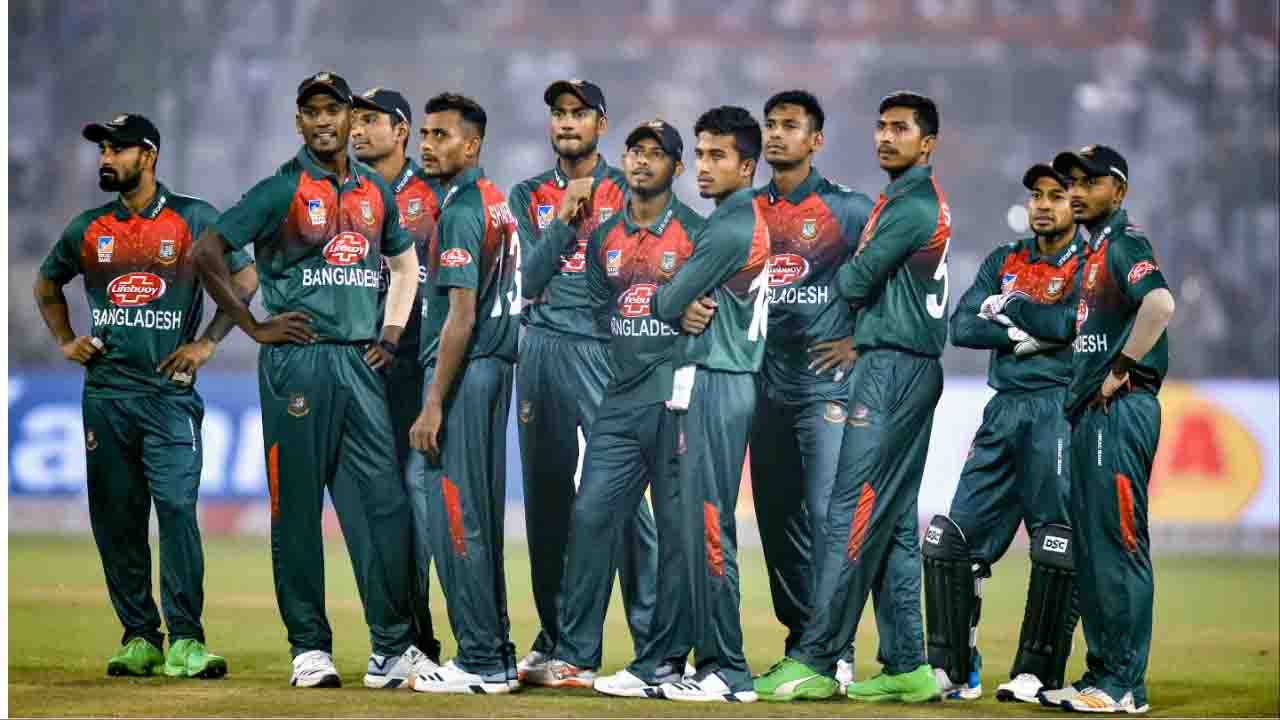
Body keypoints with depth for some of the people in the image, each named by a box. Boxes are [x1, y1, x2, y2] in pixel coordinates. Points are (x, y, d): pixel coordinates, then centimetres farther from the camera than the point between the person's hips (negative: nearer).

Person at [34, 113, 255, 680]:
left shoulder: (194, 219, 1)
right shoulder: (89, 228, 11)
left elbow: (244, 278, 5)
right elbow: (47, 285, 27)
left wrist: (208, 343, -1)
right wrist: (65, 341, 15)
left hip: (169, 391, -4)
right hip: (105, 393, 4)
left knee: (177, 509, -14)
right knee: (115, 519, 4)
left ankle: (184, 642, -14)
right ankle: (138, 637, 11)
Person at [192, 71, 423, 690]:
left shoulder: (375, 192, 14)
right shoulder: (282, 190, -2)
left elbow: (404, 260, 29)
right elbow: (207, 253, -5)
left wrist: (392, 333, 16)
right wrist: (254, 328, -5)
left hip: (361, 362, 4)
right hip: (298, 360, -4)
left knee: (384, 502, -1)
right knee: (297, 505, -1)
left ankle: (392, 648, 2)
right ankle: (309, 646, 5)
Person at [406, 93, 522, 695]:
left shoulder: (461, 211, -15)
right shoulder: (496, 201, 15)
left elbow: (462, 315, -20)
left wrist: (433, 405, -20)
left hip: (463, 372, -10)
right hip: (495, 367, 10)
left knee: (454, 515, -7)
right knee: (481, 518, 13)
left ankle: (481, 662, -7)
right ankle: (496, 653, 16)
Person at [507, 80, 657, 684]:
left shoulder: (626, 192, 4)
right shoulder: (530, 196, 15)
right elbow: (530, 279, 2)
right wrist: (566, 217, -6)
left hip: (606, 350, -4)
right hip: (542, 354, 4)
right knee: (546, 497, 6)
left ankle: (653, 645, -9)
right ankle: (556, 642, 13)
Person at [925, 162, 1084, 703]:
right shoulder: (1004, 262, 19)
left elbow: (1071, 323, -15)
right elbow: (962, 327, 6)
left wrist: (1010, 306, -1)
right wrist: (1027, 334, -8)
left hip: (1060, 410, -6)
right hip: (1004, 412, 6)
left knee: (1056, 546, -10)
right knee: (953, 537, 3)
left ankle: (1037, 673, -5)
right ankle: (954, 670, 8)